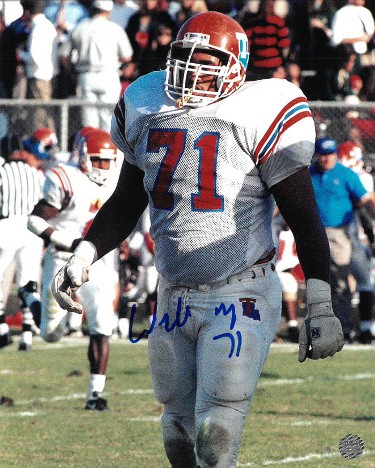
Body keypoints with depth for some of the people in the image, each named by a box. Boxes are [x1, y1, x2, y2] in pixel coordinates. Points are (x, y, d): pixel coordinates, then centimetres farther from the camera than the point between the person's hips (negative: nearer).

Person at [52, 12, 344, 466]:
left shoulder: (258, 114, -10)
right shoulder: (148, 110, 7)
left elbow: (303, 217, -9)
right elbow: (126, 203, 21)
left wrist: (320, 308, -13)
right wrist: (82, 258, 10)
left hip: (240, 297, -6)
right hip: (174, 299, 6)